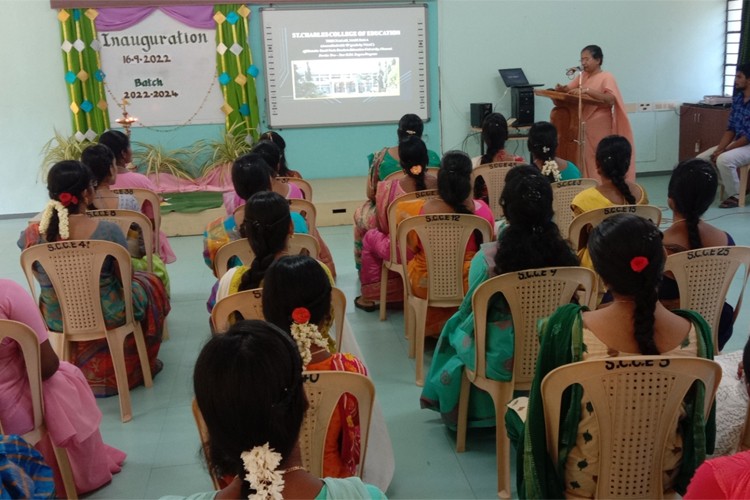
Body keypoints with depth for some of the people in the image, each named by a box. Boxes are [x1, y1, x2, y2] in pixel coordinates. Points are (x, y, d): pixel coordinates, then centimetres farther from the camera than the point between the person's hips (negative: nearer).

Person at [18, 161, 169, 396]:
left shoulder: (31, 235, -15)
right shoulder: (108, 231, -25)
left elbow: (43, 279, 3)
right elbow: (126, 278, -11)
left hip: (57, 321, 4)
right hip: (108, 317, -4)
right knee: (150, 283, 26)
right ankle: (141, 365, 40)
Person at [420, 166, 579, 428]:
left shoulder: (488, 257, -24)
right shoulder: (563, 251, -15)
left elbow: (471, 308, -8)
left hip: (503, 359, -3)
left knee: (456, 327, 27)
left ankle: (459, 413, 45)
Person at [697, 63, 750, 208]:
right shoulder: (737, 98, 5)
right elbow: (731, 129, 6)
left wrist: (724, 151, -22)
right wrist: (719, 149, -8)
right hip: (737, 143, 9)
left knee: (724, 160, -34)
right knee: (701, 159, -1)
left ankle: (736, 195, -12)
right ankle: (734, 186, 10)